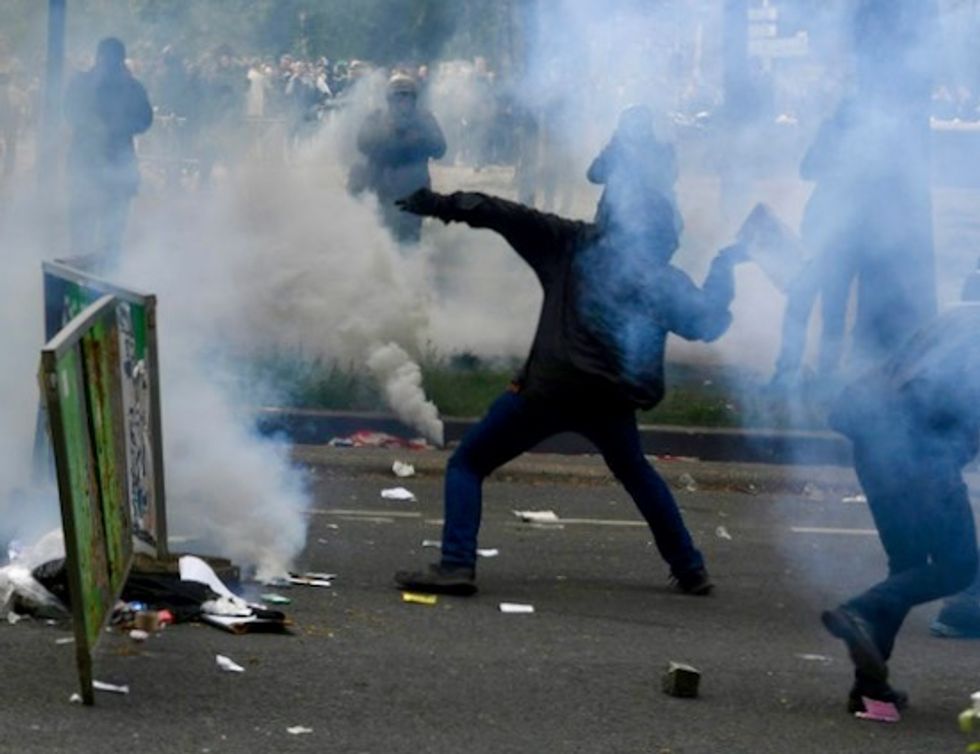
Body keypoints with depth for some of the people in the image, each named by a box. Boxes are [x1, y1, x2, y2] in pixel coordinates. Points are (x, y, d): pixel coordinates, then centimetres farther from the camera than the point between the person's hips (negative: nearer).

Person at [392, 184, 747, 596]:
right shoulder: (665, 281, 5)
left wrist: (444, 205, 0)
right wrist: (723, 270, 31)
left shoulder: (573, 244, 4)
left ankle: (456, 565, -13)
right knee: (635, 473, 32)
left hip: (547, 388, -3)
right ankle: (690, 570, 31)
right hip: (612, 400, 3)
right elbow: (709, 321, 16)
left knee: (467, 465, 7)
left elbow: (511, 218, -2)